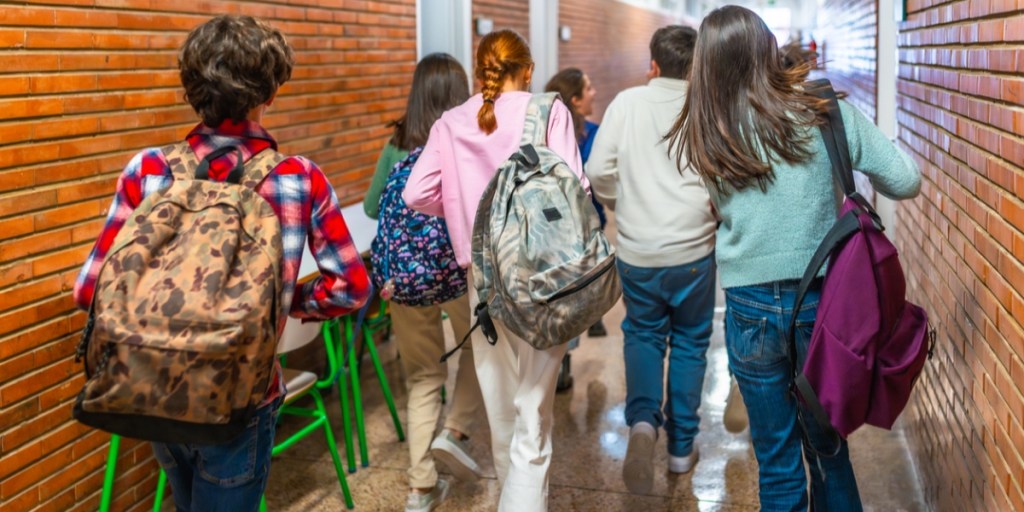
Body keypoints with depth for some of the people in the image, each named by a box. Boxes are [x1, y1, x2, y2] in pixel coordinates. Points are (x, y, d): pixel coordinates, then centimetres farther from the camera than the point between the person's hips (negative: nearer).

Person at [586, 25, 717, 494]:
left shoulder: (627, 102, -3)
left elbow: (599, 170, -4)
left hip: (636, 250, 1)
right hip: (693, 250, 0)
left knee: (643, 335, 19)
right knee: (689, 342, 16)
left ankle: (642, 420, -6)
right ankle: (681, 447, 24)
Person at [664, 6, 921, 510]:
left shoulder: (700, 138, -5)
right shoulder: (824, 114, -7)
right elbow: (905, 182, -1)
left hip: (752, 310, 0)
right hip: (825, 301, 1)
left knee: (777, 460, 12)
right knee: (827, 446, 21)